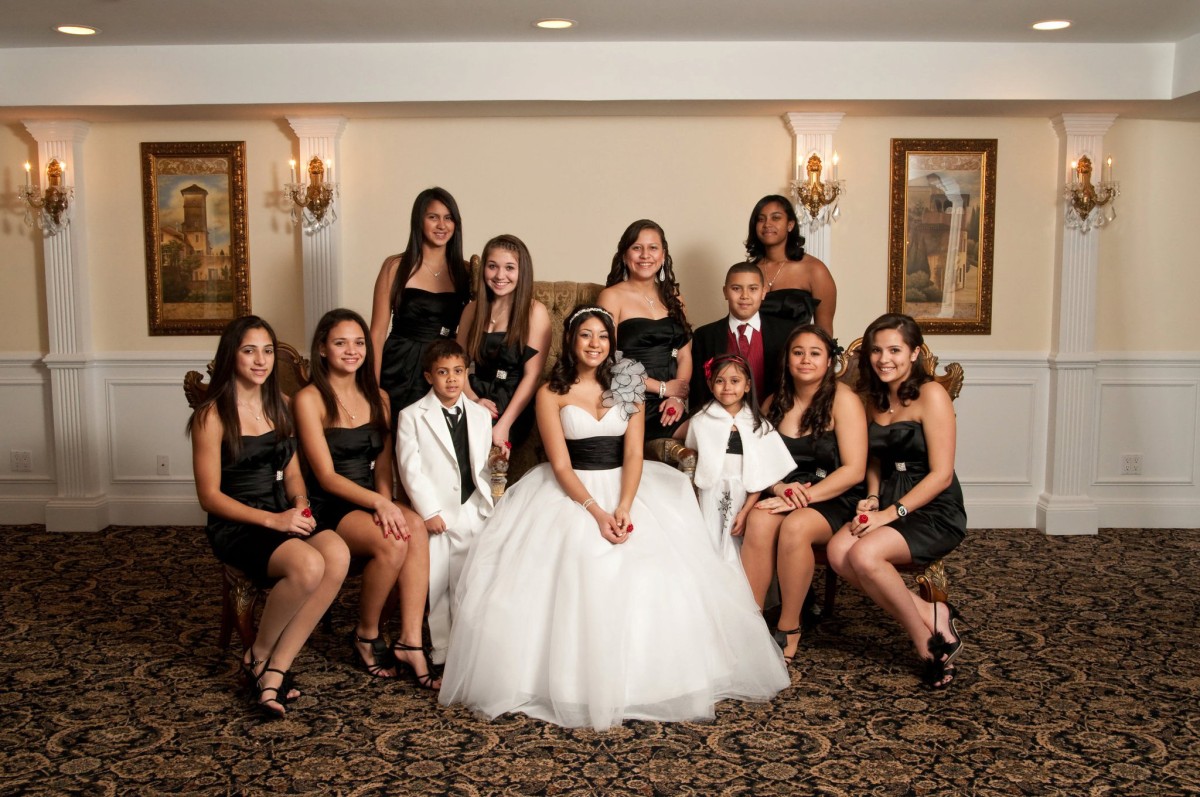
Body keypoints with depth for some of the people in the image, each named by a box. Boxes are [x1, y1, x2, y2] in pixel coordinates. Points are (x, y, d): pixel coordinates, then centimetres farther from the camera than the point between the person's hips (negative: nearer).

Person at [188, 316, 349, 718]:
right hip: (235, 524, -5)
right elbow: (209, 496, -7)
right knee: (308, 565, -34)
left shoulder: (279, 405, 13)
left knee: (338, 554, -28)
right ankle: (257, 657, -5)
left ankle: (276, 670, -18)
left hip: (283, 515, 6)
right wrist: (271, 520, -17)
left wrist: (299, 501, -6)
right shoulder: (212, 416, -6)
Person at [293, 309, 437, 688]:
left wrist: (386, 503, -9)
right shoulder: (309, 400, -5)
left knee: (414, 526, -29)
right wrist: (377, 503, -23)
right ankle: (367, 634, -6)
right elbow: (326, 475, -11)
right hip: (328, 507, -5)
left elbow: (383, 465, 12)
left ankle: (409, 641, -28)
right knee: (392, 542, -31)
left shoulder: (378, 398, 14)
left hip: (371, 500, 5)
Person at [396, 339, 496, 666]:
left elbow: (483, 467, 10)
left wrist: (485, 505, 1)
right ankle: (439, 651, 12)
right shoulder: (412, 416, -2)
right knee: (435, 584, 0)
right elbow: (410, 468, -8)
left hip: (471, 512, 3)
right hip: (434, 513, -3)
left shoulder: (481, 415, 10)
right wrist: (429, 511, -14)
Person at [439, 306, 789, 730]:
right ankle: (576, 683, -9)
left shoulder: (626, 388, 9)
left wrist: (622, 510, -18)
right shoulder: (551, 394, 2)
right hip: (572, 495, -2)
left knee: (655, 574, -19)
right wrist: (596, 511, -21)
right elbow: (560, 465, -6)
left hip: (625, 489, 2)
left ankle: (645, 677, -2)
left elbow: (634, 455, 0)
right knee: (577, 572, -26)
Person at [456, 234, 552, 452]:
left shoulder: (535, 311, -4)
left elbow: (532, 375, -9)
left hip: (514, 407, -4)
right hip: (477, 399, 4)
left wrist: (503, 426, -18)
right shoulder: (473, 309, 11)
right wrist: (473, 399, -9)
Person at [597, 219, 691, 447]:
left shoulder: (671, 296, 17)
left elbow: (684, 354, 11)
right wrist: (662, 388, -8)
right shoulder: (612, 296, 1)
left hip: (669, 407, 5)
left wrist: (678, 397, -7)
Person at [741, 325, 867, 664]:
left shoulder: (843, 399, -7)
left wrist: (805, 496, -20)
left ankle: (789, 631, -18)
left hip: (834, 499, -4)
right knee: (759, 520, -29)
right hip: (787, 493, 4)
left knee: (795, 526, -34)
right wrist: (780, 487, -10)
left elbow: (854, 470, -12)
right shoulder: (775, 403, 9)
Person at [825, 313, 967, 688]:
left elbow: (941, 474, -14)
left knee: (864, 554, -31)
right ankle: (930, 616, -9)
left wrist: (890, 513, -18)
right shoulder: (875, 398, 12)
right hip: (889, 502, 7)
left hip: (934, 511, -6)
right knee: (837, 551, -23)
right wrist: (871, 499, 0)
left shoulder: (931, 395, -10)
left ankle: (927, 641, -8)